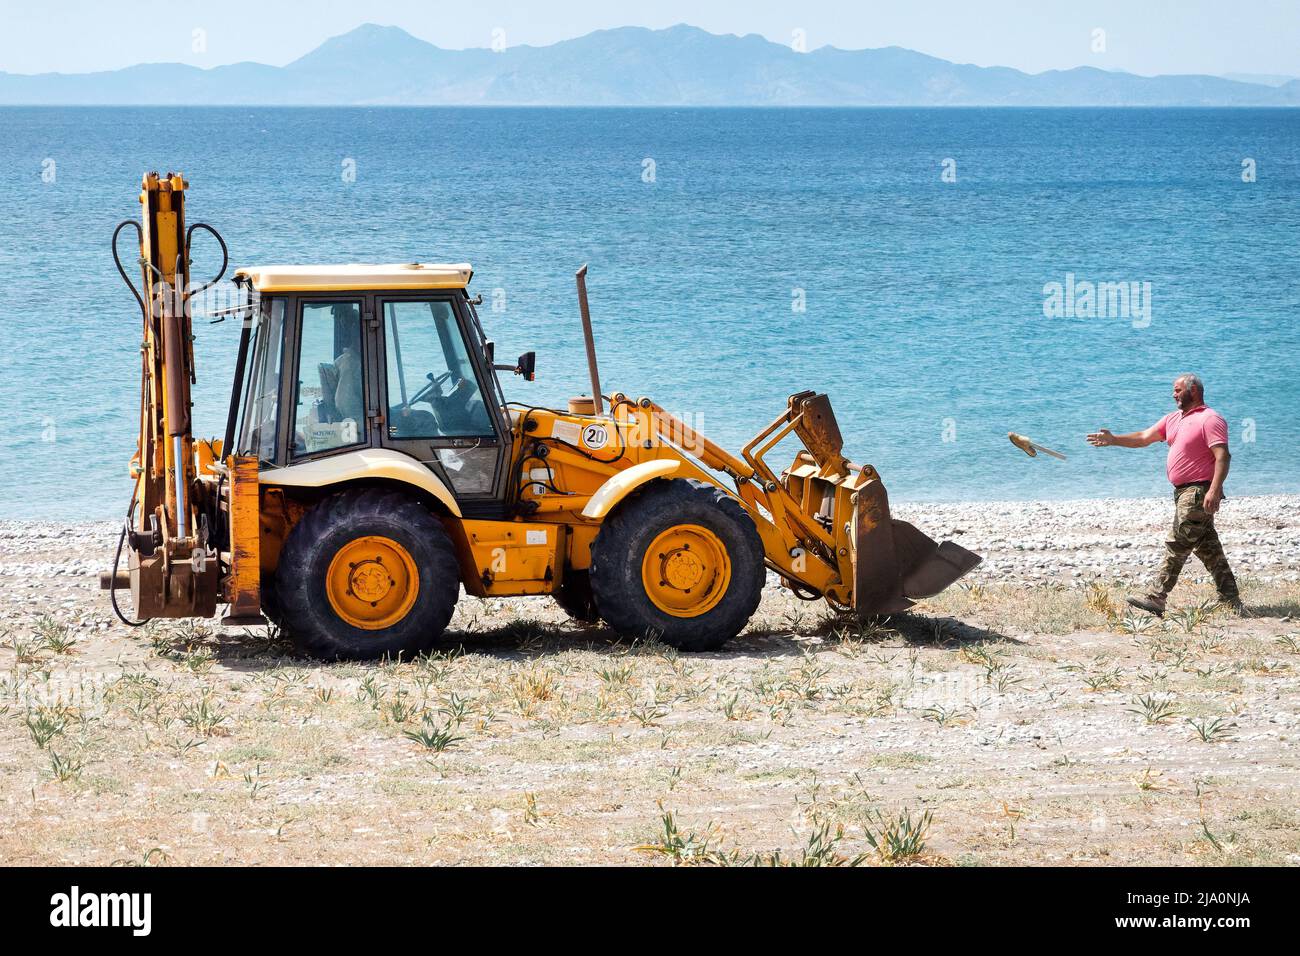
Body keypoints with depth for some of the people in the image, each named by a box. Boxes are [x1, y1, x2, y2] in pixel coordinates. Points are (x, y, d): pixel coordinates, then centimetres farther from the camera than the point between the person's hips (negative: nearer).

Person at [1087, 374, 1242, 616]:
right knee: (1207, 548, 9)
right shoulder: (1173, 419, 18)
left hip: (1198, 492, -10)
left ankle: (1157, 598, -10)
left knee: (1177, 545, -9)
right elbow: (1144, 437, 23)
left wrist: (1214, 491, -29)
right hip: (1184, 493, 10)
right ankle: (1230, 601, 12)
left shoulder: (1210, 419, -11)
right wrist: (1113, 440, 14)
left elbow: (1222, 456, -20)